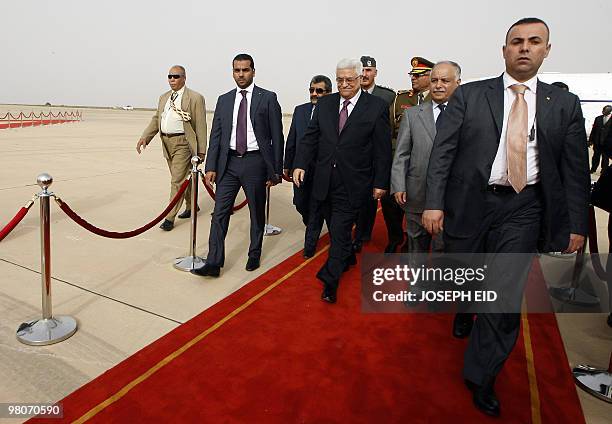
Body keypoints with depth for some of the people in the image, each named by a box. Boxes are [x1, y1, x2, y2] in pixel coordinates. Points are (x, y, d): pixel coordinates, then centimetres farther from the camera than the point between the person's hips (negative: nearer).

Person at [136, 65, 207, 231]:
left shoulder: (195, 98, -5)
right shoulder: (164, 97, 15)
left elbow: (200, 125, -7)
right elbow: (156, 120, 15)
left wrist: (201, 150, -10)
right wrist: (144, 137, 0)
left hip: (183, 143, -7)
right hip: (167, 143, 7)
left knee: (177, 180, -7)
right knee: (183, 178, 18)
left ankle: (169, 218, -2)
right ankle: (191, 206, 35)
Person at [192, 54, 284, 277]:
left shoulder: (268, 98, -1)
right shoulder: (224, 100, 10)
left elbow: (277, 137, -2)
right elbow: (215, 136, 9)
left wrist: (275, 170, -5)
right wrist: (210, 167, 0)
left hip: (255, 162, -3)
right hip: (229, 162, 3)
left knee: (257, 213, 10)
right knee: (220, 212, -1)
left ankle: (254, 255, 28)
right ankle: (214, 263, 4)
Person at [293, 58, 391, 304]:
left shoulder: (377, 107, -4)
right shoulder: (324, 104, 7)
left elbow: (382, 150, -5)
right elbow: (310, 137, 7)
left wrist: (380, 183, -6)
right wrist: (300, 164, -7)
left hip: (352, 183, -4)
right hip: (325, 180, 5)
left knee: (340, 229, -5)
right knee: (336, 228, 18)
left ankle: (330, 280, 6)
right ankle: (348, 258, 42)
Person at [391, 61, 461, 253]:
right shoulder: (412, 114, 7)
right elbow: (401, 155, 4)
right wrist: (398, 187, -5)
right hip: (417, 196, 2)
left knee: (445, 247, 5)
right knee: (416, 246, 17)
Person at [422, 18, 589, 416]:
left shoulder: (565, 104, 7)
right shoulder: (469, 95, 1)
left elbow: (575, 169, 6)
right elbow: (442, 151, -5)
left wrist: (577, 224, 2)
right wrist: (434, 203, -14)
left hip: (523, 209, 1)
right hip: (470, 201, 0)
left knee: (506, 293, -2)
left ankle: (481, 377, 16)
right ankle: (465, 313, 52)